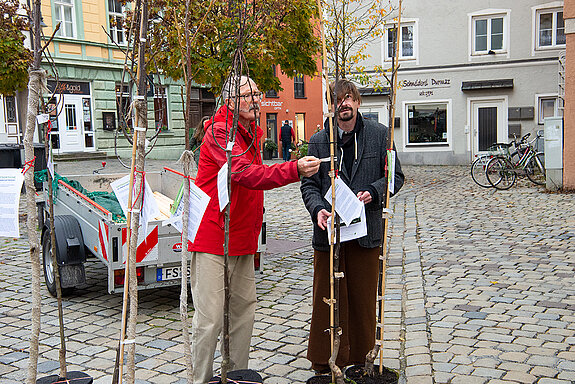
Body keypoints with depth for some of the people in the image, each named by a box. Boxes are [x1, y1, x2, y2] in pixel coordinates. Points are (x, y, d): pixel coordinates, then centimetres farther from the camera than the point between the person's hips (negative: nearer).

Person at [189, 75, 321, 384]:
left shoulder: (252, 133, 15)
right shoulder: (219, 132, -14)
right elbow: (246, 174, -29)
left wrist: (256, 213, 17)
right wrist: (295, 170, -38)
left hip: (242, 237, 9)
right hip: (212, 239, -9)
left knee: (244, 309, 13)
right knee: (210, 317, -5)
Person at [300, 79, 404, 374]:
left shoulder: (379, 134, 3)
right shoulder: (318, 141, 4)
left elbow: (395, 175, 8)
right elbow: (309, 185, 5)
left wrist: (373, 192, -11)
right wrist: (318, 209, -15)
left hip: (366, 231, 0)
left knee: (363, 298, 9)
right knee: (328, 299, 4)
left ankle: (360, 360, 26)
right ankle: (325, 364, 18)